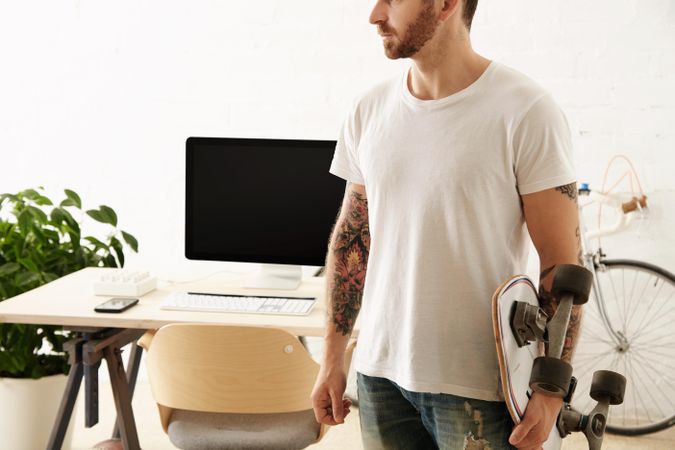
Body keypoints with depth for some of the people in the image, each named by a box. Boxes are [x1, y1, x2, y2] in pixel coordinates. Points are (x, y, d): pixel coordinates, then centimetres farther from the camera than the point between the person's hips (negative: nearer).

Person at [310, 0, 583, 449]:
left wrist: (551, 392, -14)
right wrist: (333, 359, 10)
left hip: (477, 385, -5)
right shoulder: (371, 110, 4)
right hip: (380, 373, 5)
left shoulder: (526, 110, -12)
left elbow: (563, 263, -11)